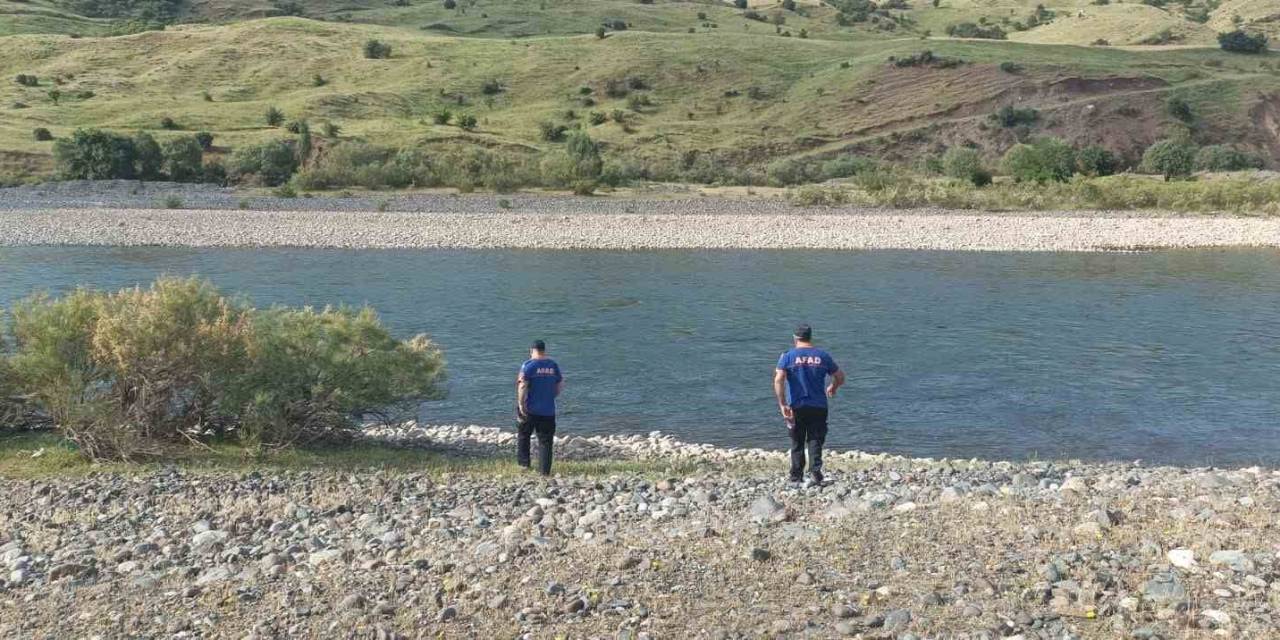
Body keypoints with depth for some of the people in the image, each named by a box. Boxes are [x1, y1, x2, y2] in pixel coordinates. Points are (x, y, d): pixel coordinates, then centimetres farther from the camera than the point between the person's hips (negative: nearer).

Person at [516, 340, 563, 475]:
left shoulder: (528, 365, -9)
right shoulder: (553, 365, 6)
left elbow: (523, 386, -17)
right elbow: (561, 385, 10)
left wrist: (521, 404, -12)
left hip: (530, 409, -3)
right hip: (548, 410, 3)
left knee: (523, 436, 17)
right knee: (545, 440, 6)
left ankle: (523, 462, 15)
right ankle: (544, 470, 4)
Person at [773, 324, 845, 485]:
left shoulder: (788, 356, -1)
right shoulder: (823, 356, 4)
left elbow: (778, 379, -14)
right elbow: (840, 377, 11)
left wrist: (782, 404, -12)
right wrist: (832, 388, 31)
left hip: (796, 407, 0)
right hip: (818, 407, 0)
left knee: (797, 443, 11)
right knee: (815, 441, 4)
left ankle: (796, 476, 15)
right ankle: (815, 472, -12)